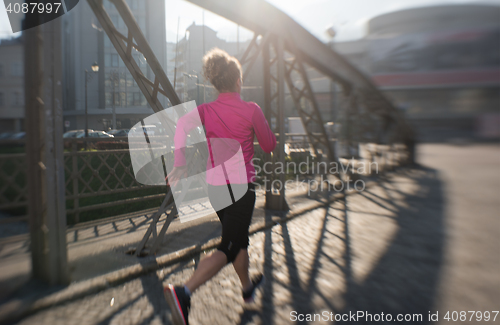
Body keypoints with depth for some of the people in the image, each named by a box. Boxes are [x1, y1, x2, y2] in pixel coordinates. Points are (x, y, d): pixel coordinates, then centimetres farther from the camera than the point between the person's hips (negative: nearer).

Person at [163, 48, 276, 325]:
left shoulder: (205, 110, 2)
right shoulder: (251, 109, -8)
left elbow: (183, 123, -19)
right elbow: (269, 146, 1)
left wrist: (180, 164, -23)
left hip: (214, 185, 6)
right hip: (240, 186, -6)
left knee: (239, 238, 24)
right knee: (228, 248, 0)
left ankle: (247, 287, 43)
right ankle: (183, 292, -16)